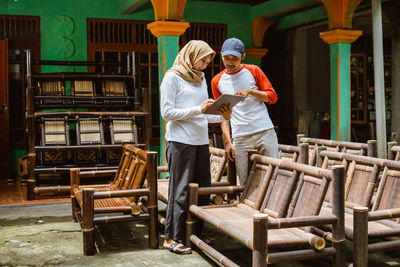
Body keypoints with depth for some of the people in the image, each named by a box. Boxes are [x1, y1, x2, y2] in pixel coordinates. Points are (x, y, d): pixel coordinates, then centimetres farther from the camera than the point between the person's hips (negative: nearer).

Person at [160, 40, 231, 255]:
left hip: (201, 141, 7)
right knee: (180, 190, -4)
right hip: (180, 141, -7)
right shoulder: (173, 77, -3)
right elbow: (167, 113, -11)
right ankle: (172, 238, 5)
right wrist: (198, 110, -17)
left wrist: (223, 116, 3)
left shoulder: (201, 79, 19)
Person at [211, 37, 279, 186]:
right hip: (240, 138, 1)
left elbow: (272, 97, 5)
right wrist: (227, 141, 4)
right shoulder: (217, 81, 11)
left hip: (265, 131, -1)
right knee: (245, 184, -1)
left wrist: (250, 91, -11)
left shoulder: (253, 71, 7)